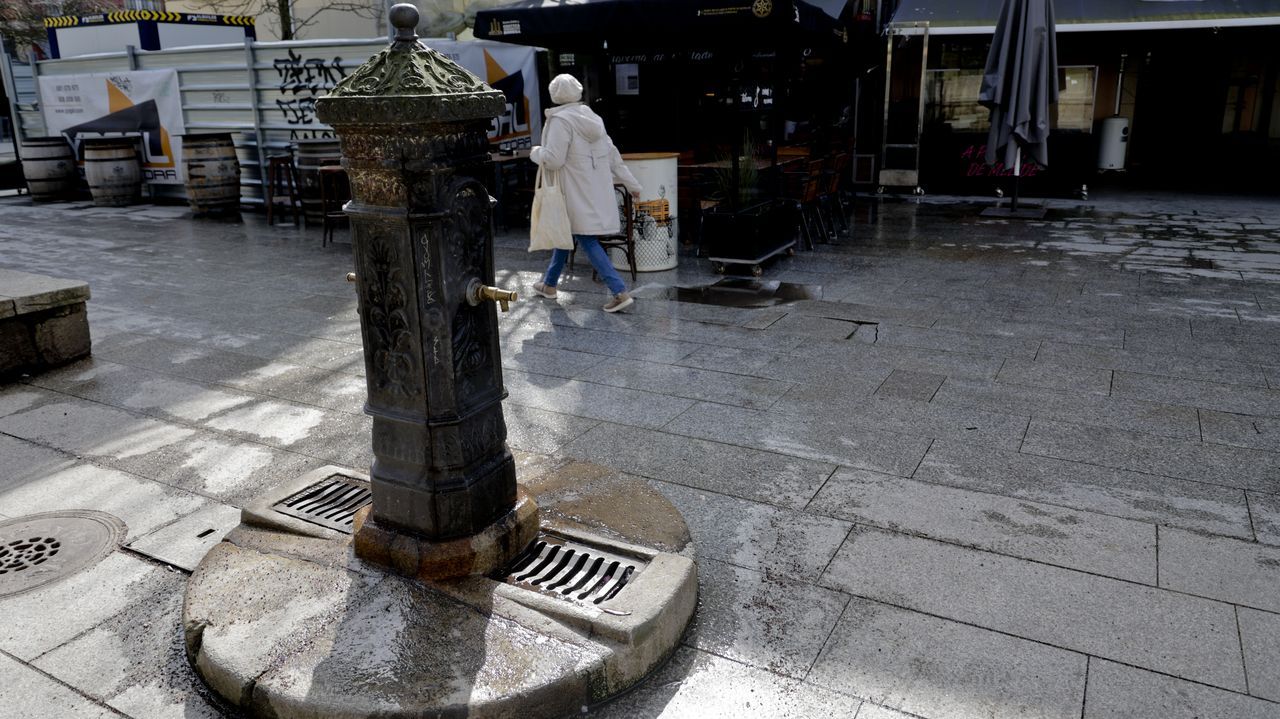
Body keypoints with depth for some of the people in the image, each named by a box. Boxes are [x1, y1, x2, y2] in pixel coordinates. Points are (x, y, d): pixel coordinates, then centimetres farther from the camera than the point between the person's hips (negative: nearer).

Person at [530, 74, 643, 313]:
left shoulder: (560, 121, -14)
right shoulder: (592, 118, 10)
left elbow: (553, 160, -18)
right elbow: (612, 154, 13)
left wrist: (536, 152, 4)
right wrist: (630, 183, 19)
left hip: (578, 194, -8)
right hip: (597, 191, 8)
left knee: (587, 240, -4)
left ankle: (620, 292, -6)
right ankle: (549, 284, 28)